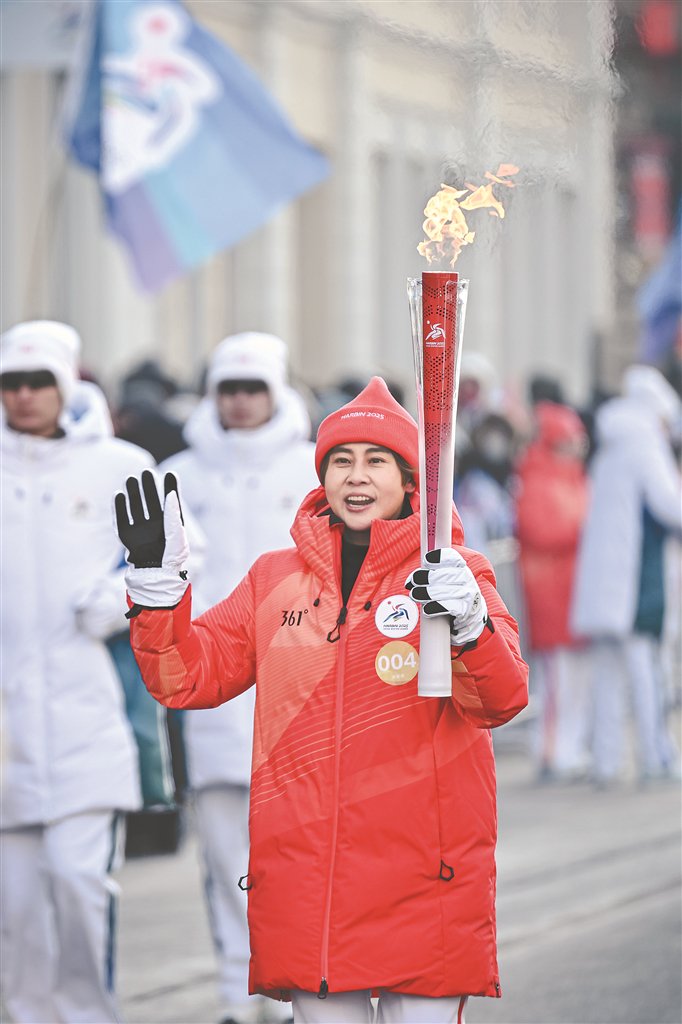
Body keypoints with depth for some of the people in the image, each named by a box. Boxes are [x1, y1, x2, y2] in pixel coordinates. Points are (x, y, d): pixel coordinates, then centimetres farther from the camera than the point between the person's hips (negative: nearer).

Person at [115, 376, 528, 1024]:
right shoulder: (276, 578, 13)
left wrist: (469, 624, -32)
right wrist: (157, 581, -3)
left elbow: (500, 700, -12)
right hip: (303, 873, 3)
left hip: (422, 879, -3)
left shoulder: (453, 574, 1)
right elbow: (188, 677, 11)